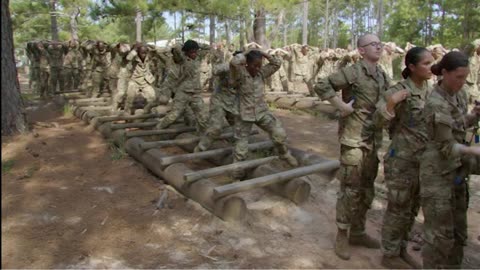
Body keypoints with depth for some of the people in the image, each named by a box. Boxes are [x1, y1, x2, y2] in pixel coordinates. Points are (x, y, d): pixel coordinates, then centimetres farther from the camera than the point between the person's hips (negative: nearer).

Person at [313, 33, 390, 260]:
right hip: (354, 140, -7)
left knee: (367, 189, 15)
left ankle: (358, 232, 30)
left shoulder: (383, 76, 12)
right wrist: (341, 106, -17)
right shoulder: (352, 72, -10)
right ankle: (342, 235, 14)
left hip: (374, 140, 8)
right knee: (350, 189, -2)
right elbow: (321, 85, -15)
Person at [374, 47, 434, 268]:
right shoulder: (399, 91, -14)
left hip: (422, 160, 7)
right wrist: (391, 102, -35)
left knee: (411, 209, 17)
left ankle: (401, 250, 33)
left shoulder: (428, 91, 7)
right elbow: (379, 121, -18)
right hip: (401, 159, -7)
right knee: (398, 209, 4)